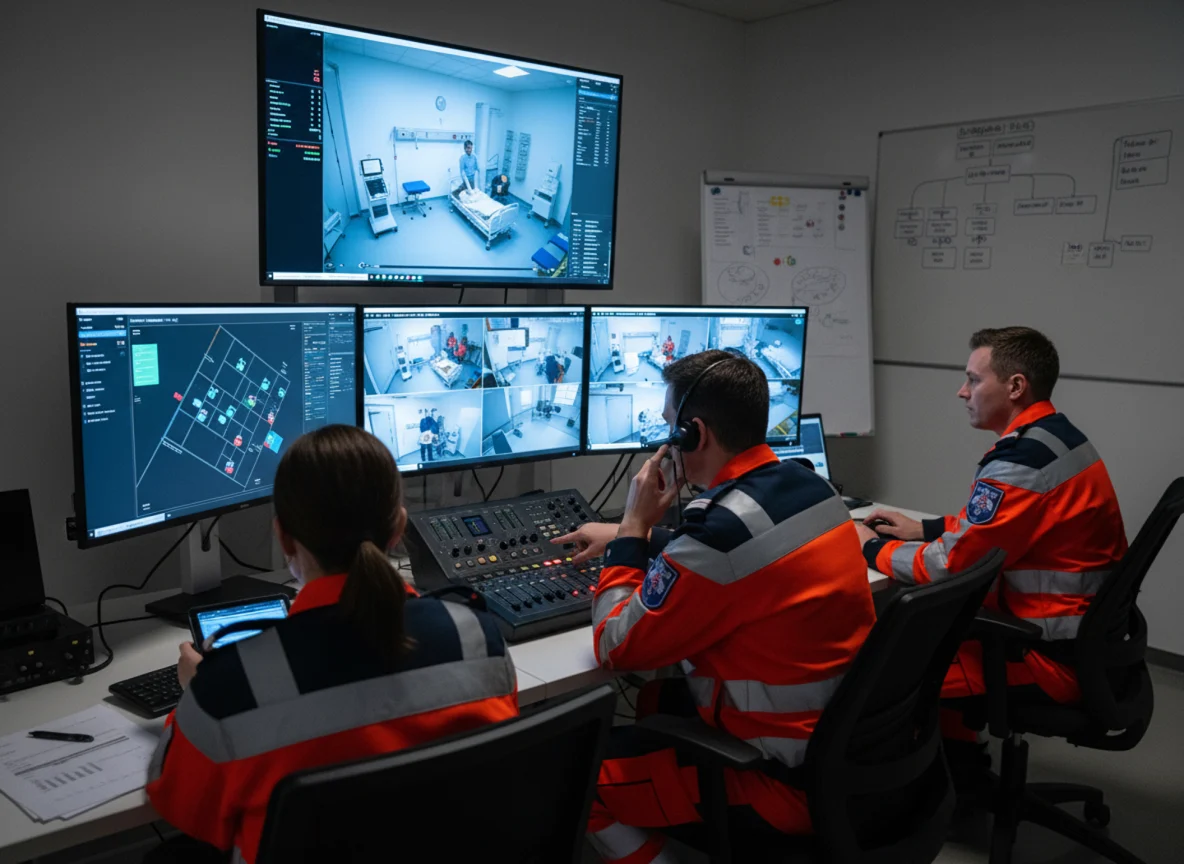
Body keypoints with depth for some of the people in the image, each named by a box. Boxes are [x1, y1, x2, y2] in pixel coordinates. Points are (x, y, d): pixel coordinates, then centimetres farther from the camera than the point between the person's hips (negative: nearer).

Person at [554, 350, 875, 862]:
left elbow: (615, 648, -17)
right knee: (653, 701, 25)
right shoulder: (808, 486, -2)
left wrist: (634, 527, -8)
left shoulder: (723, 527, -29)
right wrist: (630, 538, 20)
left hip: (788, 778, -9)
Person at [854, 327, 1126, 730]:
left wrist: (872, 548, -4)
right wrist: (922, 529, 12)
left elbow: (947, 567, -19)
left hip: (1055, 656, -10)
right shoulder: (1055, 436, 6)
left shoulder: (1021, 462, -24)